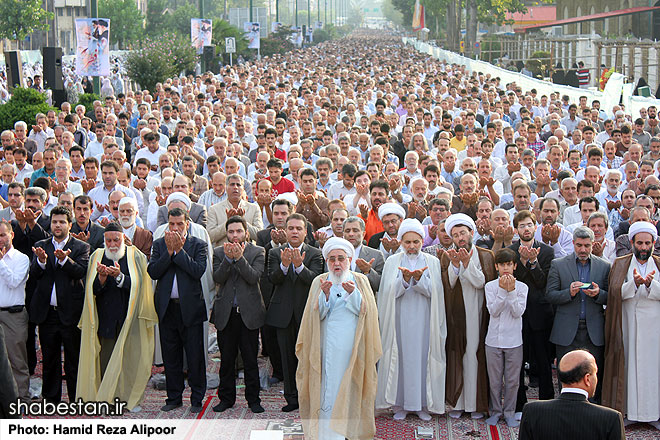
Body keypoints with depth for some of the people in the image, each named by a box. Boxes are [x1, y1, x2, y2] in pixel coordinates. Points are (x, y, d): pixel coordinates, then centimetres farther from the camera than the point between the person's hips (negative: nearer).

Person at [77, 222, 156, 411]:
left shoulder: (136, 257, 3)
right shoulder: (97, 257, 8)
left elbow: (137, 286, -7)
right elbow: (91, 290, 2)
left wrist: (119, 277, -22)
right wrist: (101, 278, -18)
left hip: (129, 318, -1)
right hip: (105, 318, 1)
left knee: (131, 359, -1)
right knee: (105, 359, 1)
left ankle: (130, 398, 11)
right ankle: (107, 398, 11)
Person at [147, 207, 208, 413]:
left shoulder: (198, 245, 1)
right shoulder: (160, 244, 8)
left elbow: (198, 271, -15)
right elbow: (152, 272, -4)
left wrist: (179, 249, -14)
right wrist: (169, 251, -12)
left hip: (190, 307, -3)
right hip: (167, 308, 3)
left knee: (195, 356, 1)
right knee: (170, 357, 10)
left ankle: (197, 398, 12)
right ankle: (174, 397, 22)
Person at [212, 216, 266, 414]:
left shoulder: (258, 252, 2)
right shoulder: (219, 252, 8)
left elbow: (253, 277, -12)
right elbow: (218, 278, -6)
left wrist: (240, 257, -20)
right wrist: (228, 258, -18)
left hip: (249, 313, -2)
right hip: (225, 313, 2)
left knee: (250, 359, 3)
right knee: (227, 359, 8)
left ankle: (253, 399, 13)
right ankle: (226, 398, 20)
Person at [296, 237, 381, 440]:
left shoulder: (360, 281, 8)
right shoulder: (319, 282, 9)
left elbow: (364, 311, -2)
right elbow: (316, 314, 1)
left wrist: (353, 292, -18)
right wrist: (325, 295, -16)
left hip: (353, 345, 0)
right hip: (328, 345, 0)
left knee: (349, 388, -1)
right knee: (328, 387, -4)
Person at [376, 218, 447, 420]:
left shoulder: (432, 262, 7)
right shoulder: (392, 262, 6)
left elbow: (434, 290, -4)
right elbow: (389, 291, -4)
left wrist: (419, 279, -21)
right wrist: (405, 280, -21)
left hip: (424, 320, 0)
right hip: (400, 319, 0)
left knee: (422, 357, 0)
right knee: (400, 357, 0)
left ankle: (422, 404, 9)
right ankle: (400, 404, 9)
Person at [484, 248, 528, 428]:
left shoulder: (521, 287, 0)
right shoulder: (490, 286, 0)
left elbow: (518, 312, -9)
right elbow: (493, 311, -10)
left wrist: (511, 291, -17)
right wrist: (503, 291, -18)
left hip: (514, 340, 0)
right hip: (494, 339, 0)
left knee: (512, 380, 6)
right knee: (495, 380, 8)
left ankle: (509, 412, 19)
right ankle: (495, 411, 21)